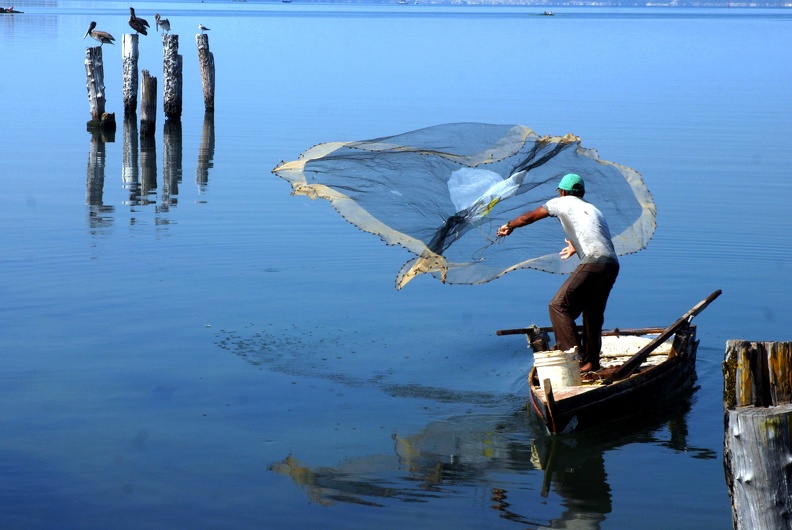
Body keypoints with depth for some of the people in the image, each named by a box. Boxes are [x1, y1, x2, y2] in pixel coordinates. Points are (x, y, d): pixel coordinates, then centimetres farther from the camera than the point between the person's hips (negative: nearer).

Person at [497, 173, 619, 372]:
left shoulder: (563, 203, 13)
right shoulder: (593, 210, 30)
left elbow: (530, 217, 16)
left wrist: (509, 226, 33)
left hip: (593, 263, -7)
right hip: (612, 264, 7)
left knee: (559, 305, -6)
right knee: (593, 311, 18)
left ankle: (574, 354, -17)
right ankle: (592, 361, 17)